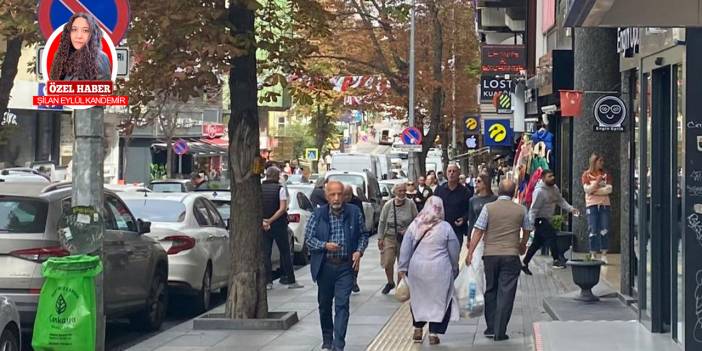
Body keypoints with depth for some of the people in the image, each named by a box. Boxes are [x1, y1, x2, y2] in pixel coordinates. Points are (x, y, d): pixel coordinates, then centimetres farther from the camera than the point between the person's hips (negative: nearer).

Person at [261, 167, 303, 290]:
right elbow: (282, 208, -14)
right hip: (279, 225, -2)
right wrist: (271, 220, -14)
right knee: (285, 253, 6)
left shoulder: (259, 188, 2)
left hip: (264, 226, 2)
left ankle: (268, 281, 1)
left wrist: (263, 221, -11)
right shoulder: (280, 189, -7)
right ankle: (290, 281, 8)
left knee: (266, 253, 6)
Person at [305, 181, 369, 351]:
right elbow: (308, 238, -1)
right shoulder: (318, 214, -3)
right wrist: (325, 245, -17)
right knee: (324, 304, 14)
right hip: (325, 266, 1)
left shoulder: (354, 213, -1)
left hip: (346, 266, -1)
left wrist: (359, 251, -7)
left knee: (342, 305, -9)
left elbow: (363, 234, 10)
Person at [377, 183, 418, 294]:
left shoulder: (410, 204, -5)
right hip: (390, 237, 0)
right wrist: (380, 238, 0)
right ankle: (390, 283, 21)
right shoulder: (388, 205, -4)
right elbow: (382, 222, 3)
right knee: (388, 263, -5)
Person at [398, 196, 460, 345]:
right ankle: (433, 333, 5)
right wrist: (454, 269, 17)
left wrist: (403, 268, 11)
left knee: (418, 298, 18)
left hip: (417, 269, 3)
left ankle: (418, 330, 22)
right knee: (439, 300, 7)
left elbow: (405, 249, 3)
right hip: (439, 270, -2)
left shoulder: (414, 225, 0)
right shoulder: (445, 227, -6)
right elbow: (454, 251, 2)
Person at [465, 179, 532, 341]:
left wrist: (470, 252, 0)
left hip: (490, 255, 1)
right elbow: (527, 230, 16)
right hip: (511, 255, -1)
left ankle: (491, 328, 17)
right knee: (506, 293, 1)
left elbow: (478, 231, -6)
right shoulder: (521, 210, 2)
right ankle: (500, 332, -2)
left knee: (490, 291, 15)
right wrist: (522, 245, 36)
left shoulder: (488, 208, -3)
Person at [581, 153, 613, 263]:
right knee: (593, 231, -3)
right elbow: (587, 189, -7)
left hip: (604, 204, 2)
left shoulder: (605, 174, 11)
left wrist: (595, 190, -8)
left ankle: (604, 255, 1)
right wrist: (597, 181, -17)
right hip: (592, 205, -2)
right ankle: (593, 255, 2)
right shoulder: (587, 175, 4)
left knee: (604, 230, -2)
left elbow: (609, 189, -1)